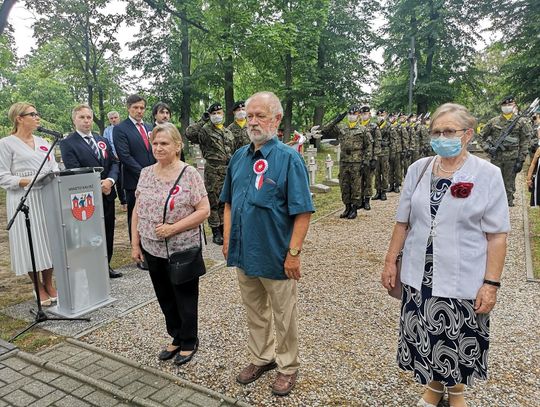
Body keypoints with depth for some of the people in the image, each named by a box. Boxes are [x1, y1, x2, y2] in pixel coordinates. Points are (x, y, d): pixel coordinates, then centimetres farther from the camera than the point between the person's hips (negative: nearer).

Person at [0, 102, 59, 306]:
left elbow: (54, 167, 13)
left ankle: (49, 285, 22)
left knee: (49, 241, 8)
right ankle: (40, 289, 15)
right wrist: (26, 181, -20)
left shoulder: (43, 142, 14)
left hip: (47, 198, 5)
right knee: (30, 244, 1)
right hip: (23, 200, -5)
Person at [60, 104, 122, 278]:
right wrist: (96, 186, -17)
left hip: (107, 194, 6)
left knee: (108, 233, 13)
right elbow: (74, 171, -14)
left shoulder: (103, 140, 13)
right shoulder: (67, 143, -5)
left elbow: (114, 163, 7)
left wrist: (110, 180, -12)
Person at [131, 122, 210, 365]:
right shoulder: (146, 173, 4)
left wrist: (173, 228, -21)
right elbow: (137, 211, 9)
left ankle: (189, 342, 31)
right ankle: (176, 338, 38)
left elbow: (204, 211, -14)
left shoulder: (189, 174, -12)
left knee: (185, 298, 11)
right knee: (165, 297, 18)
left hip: (182, 250, -5)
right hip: (153, 249, 5)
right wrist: (135, 244, 6)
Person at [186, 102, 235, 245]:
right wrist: (203, 120, -20)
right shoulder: (205, 131, -4)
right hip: (212, 171, -5)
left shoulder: (228, 132, 16)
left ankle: (223, 228, 24)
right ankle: (216, 232, 9)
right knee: (213, 202, 0)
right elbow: (189, 133, -23)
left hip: (227, 170, 6)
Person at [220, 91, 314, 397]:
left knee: (284, 317, 12)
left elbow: (303, 212, -16)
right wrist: (228, 240, 9)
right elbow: (229, 203, 14)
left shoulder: (288, 158, -13)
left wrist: (294, 253, -18)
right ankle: (261, 358, 42)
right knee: (255, 312, 22)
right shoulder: (239, 157, 6)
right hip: (243, 253, 6)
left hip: (276, 256, -6)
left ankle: (288, 367, 34)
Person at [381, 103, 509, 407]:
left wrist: (491, 283, -12)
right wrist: (391, 261, 5)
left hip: (463, 280, -3)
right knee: (426, 339, 16)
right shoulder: (418, 170, 1)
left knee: (458, 342, 15)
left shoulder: (487, 174, -9)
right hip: (419, 277, 3)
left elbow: (497, 236, -9)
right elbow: (403, 222, 6)